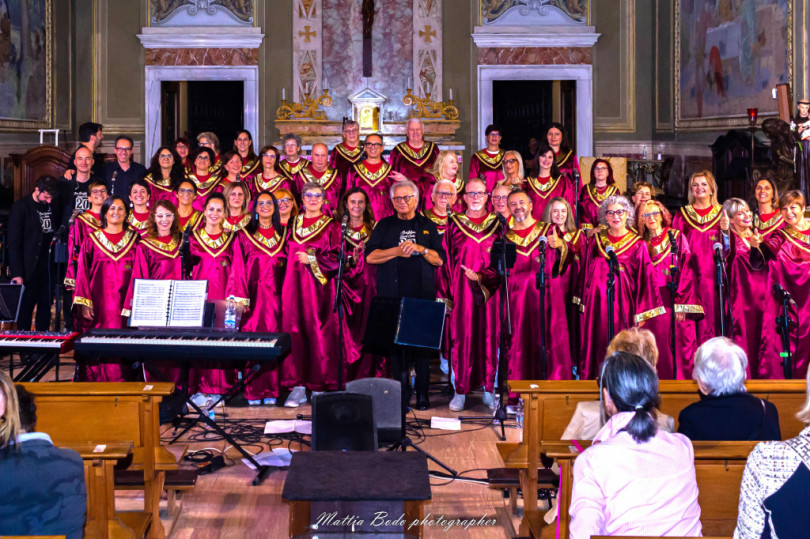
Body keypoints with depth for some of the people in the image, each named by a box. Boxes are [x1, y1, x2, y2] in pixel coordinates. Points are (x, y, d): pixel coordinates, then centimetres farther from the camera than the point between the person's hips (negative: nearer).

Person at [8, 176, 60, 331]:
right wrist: (16, 273, -13)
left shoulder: (53, 205, 9)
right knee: (26, 307, 0)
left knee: (46, 306, 8)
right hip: (29, 267, -4)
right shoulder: (20, 207, -6)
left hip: (49, 266, 5)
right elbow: (13, 243, -9)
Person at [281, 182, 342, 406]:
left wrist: (312, 259, -13)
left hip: (319, 285, -4)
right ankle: (298, 386, 0)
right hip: (295, 285, 4)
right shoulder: (294, 224, 16)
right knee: (295, 331, -2)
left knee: (318, 331, -6)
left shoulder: (331, 226, 2)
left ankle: (319, 386, 1)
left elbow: (336, 258, -4)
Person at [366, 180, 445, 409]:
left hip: (422, 294, 0)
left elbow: (439, 260, 8)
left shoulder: (428, 226, 14)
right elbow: (370, 256, 3)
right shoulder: (384, 226, 14)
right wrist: (398, 251, -8)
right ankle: (400, 393, 4)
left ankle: (422, 394, 1)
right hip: (392, 295, 0)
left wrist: (421, 249, -9)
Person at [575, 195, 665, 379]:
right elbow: (584, 273, 12)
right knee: (597, 346, 3)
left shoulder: (637, 245, 1)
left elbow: (644, 280, 0)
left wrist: (641, 313, -4)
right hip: (596, 301, 2)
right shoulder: (594, 241, 8)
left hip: (622, 302, -2)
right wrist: (582, 304, 7)